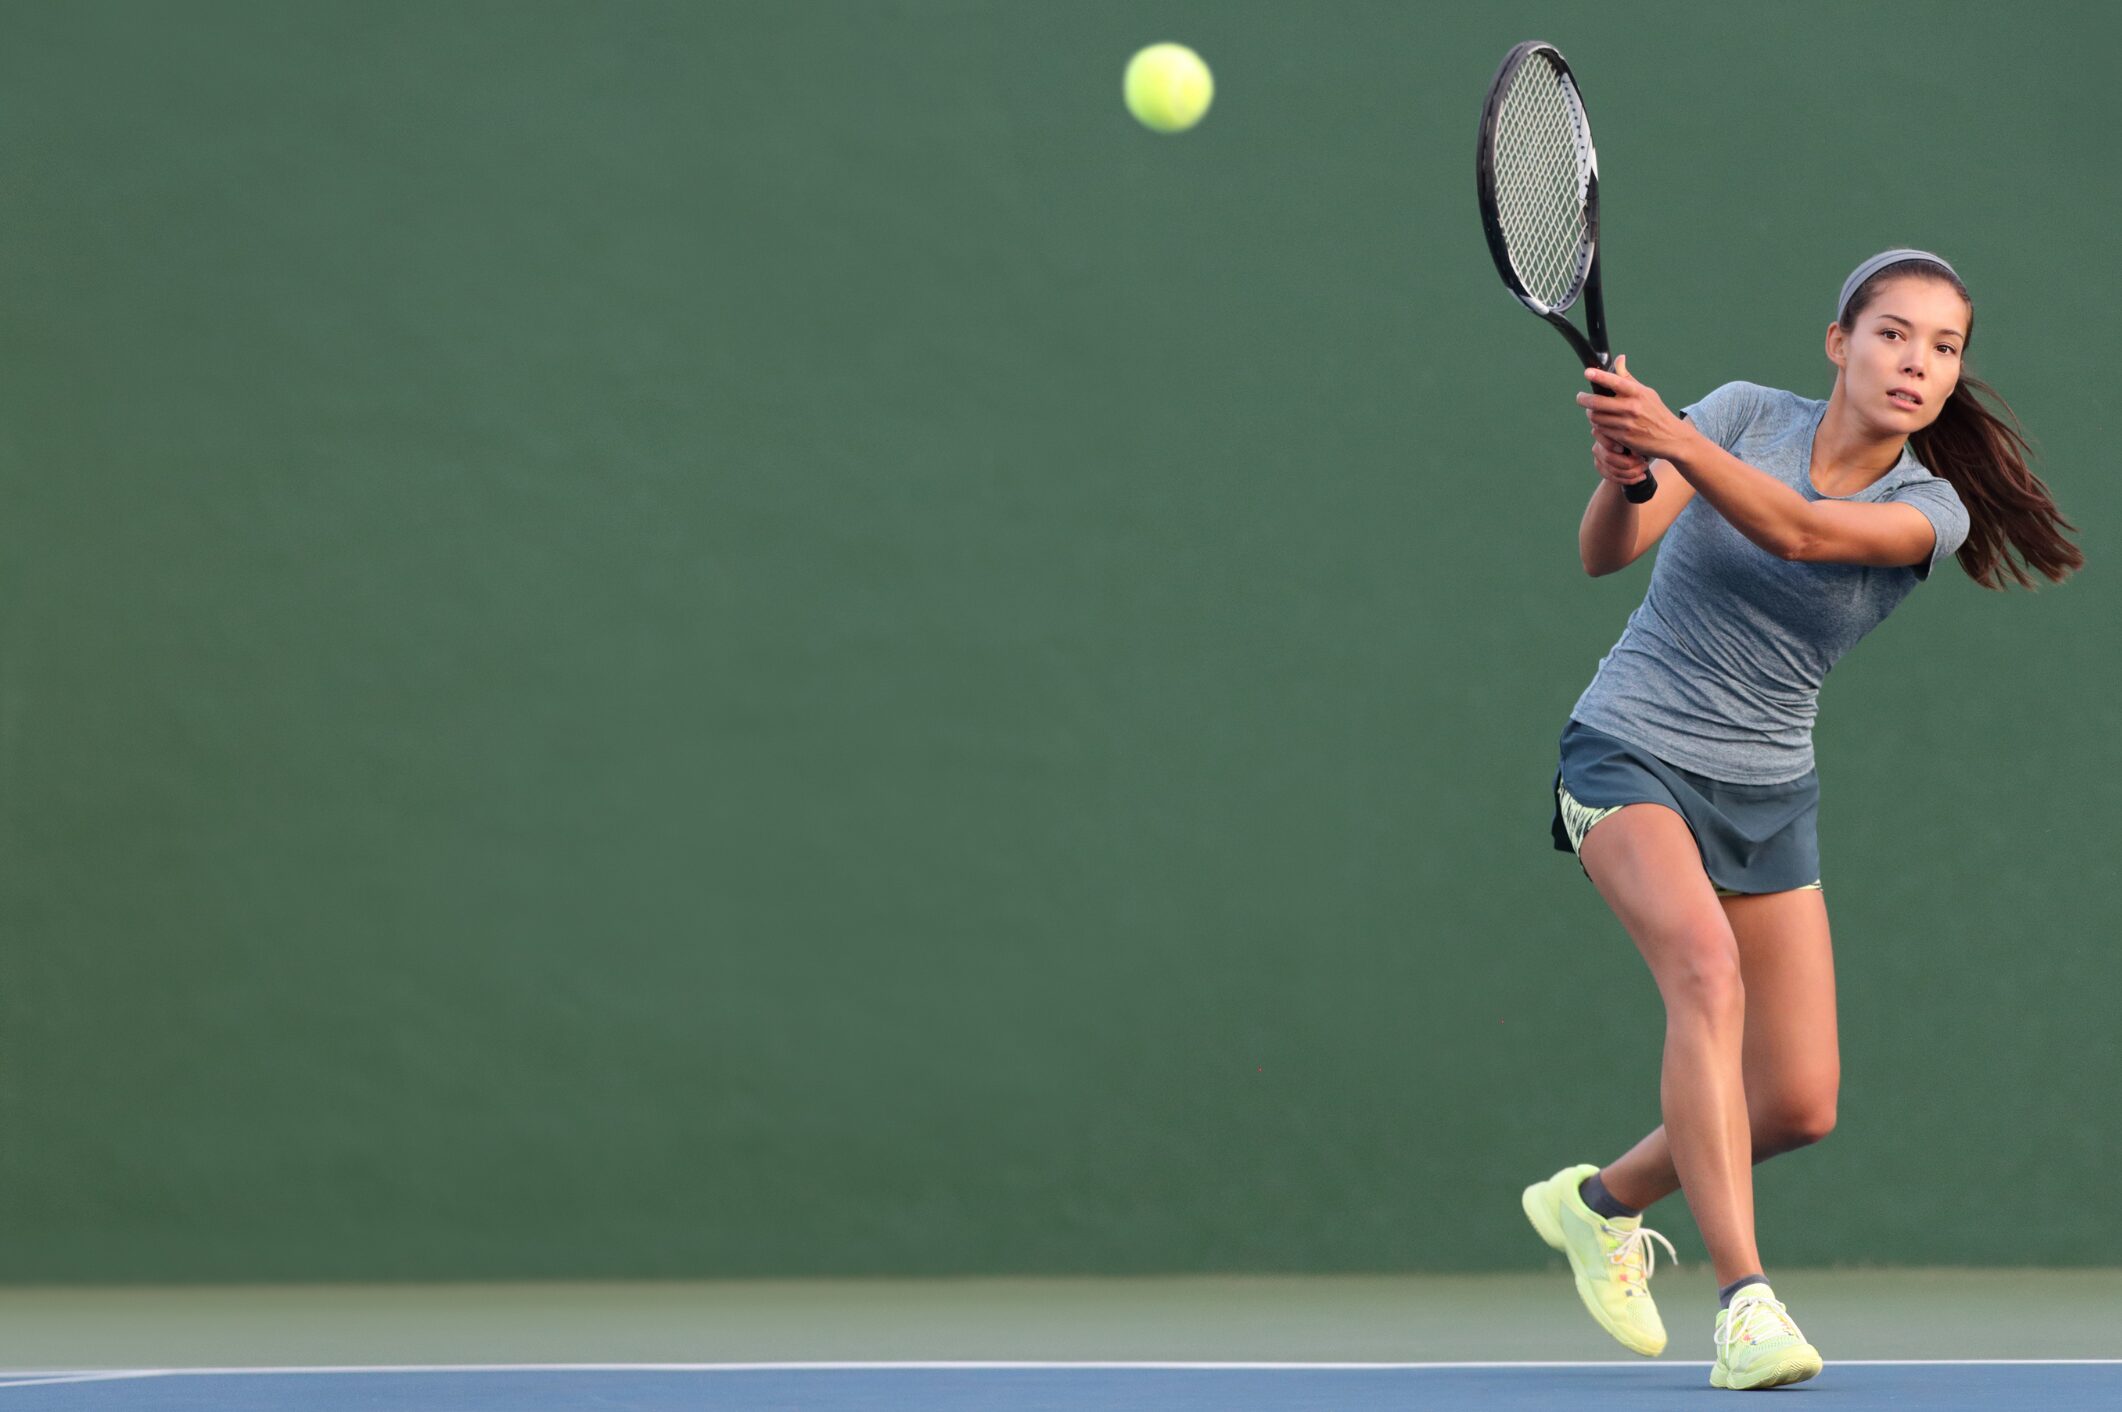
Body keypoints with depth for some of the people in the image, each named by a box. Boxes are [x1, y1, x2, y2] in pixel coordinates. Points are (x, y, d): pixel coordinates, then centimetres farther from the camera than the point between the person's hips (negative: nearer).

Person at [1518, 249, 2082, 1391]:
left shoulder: (1930, 509, -6)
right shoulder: (1745, 416, -7)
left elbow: (1799, 532, -28)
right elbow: (1605, 555, -16)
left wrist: (1675, 441, -44)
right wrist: (1621, 474, -39)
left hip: (1770, 793, 4)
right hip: (1631, 751, -4)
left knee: (1800, 1104, 0)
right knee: (1709, 967, -31)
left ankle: (1603, 1201, 29)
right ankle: (1743, 1300, -35)